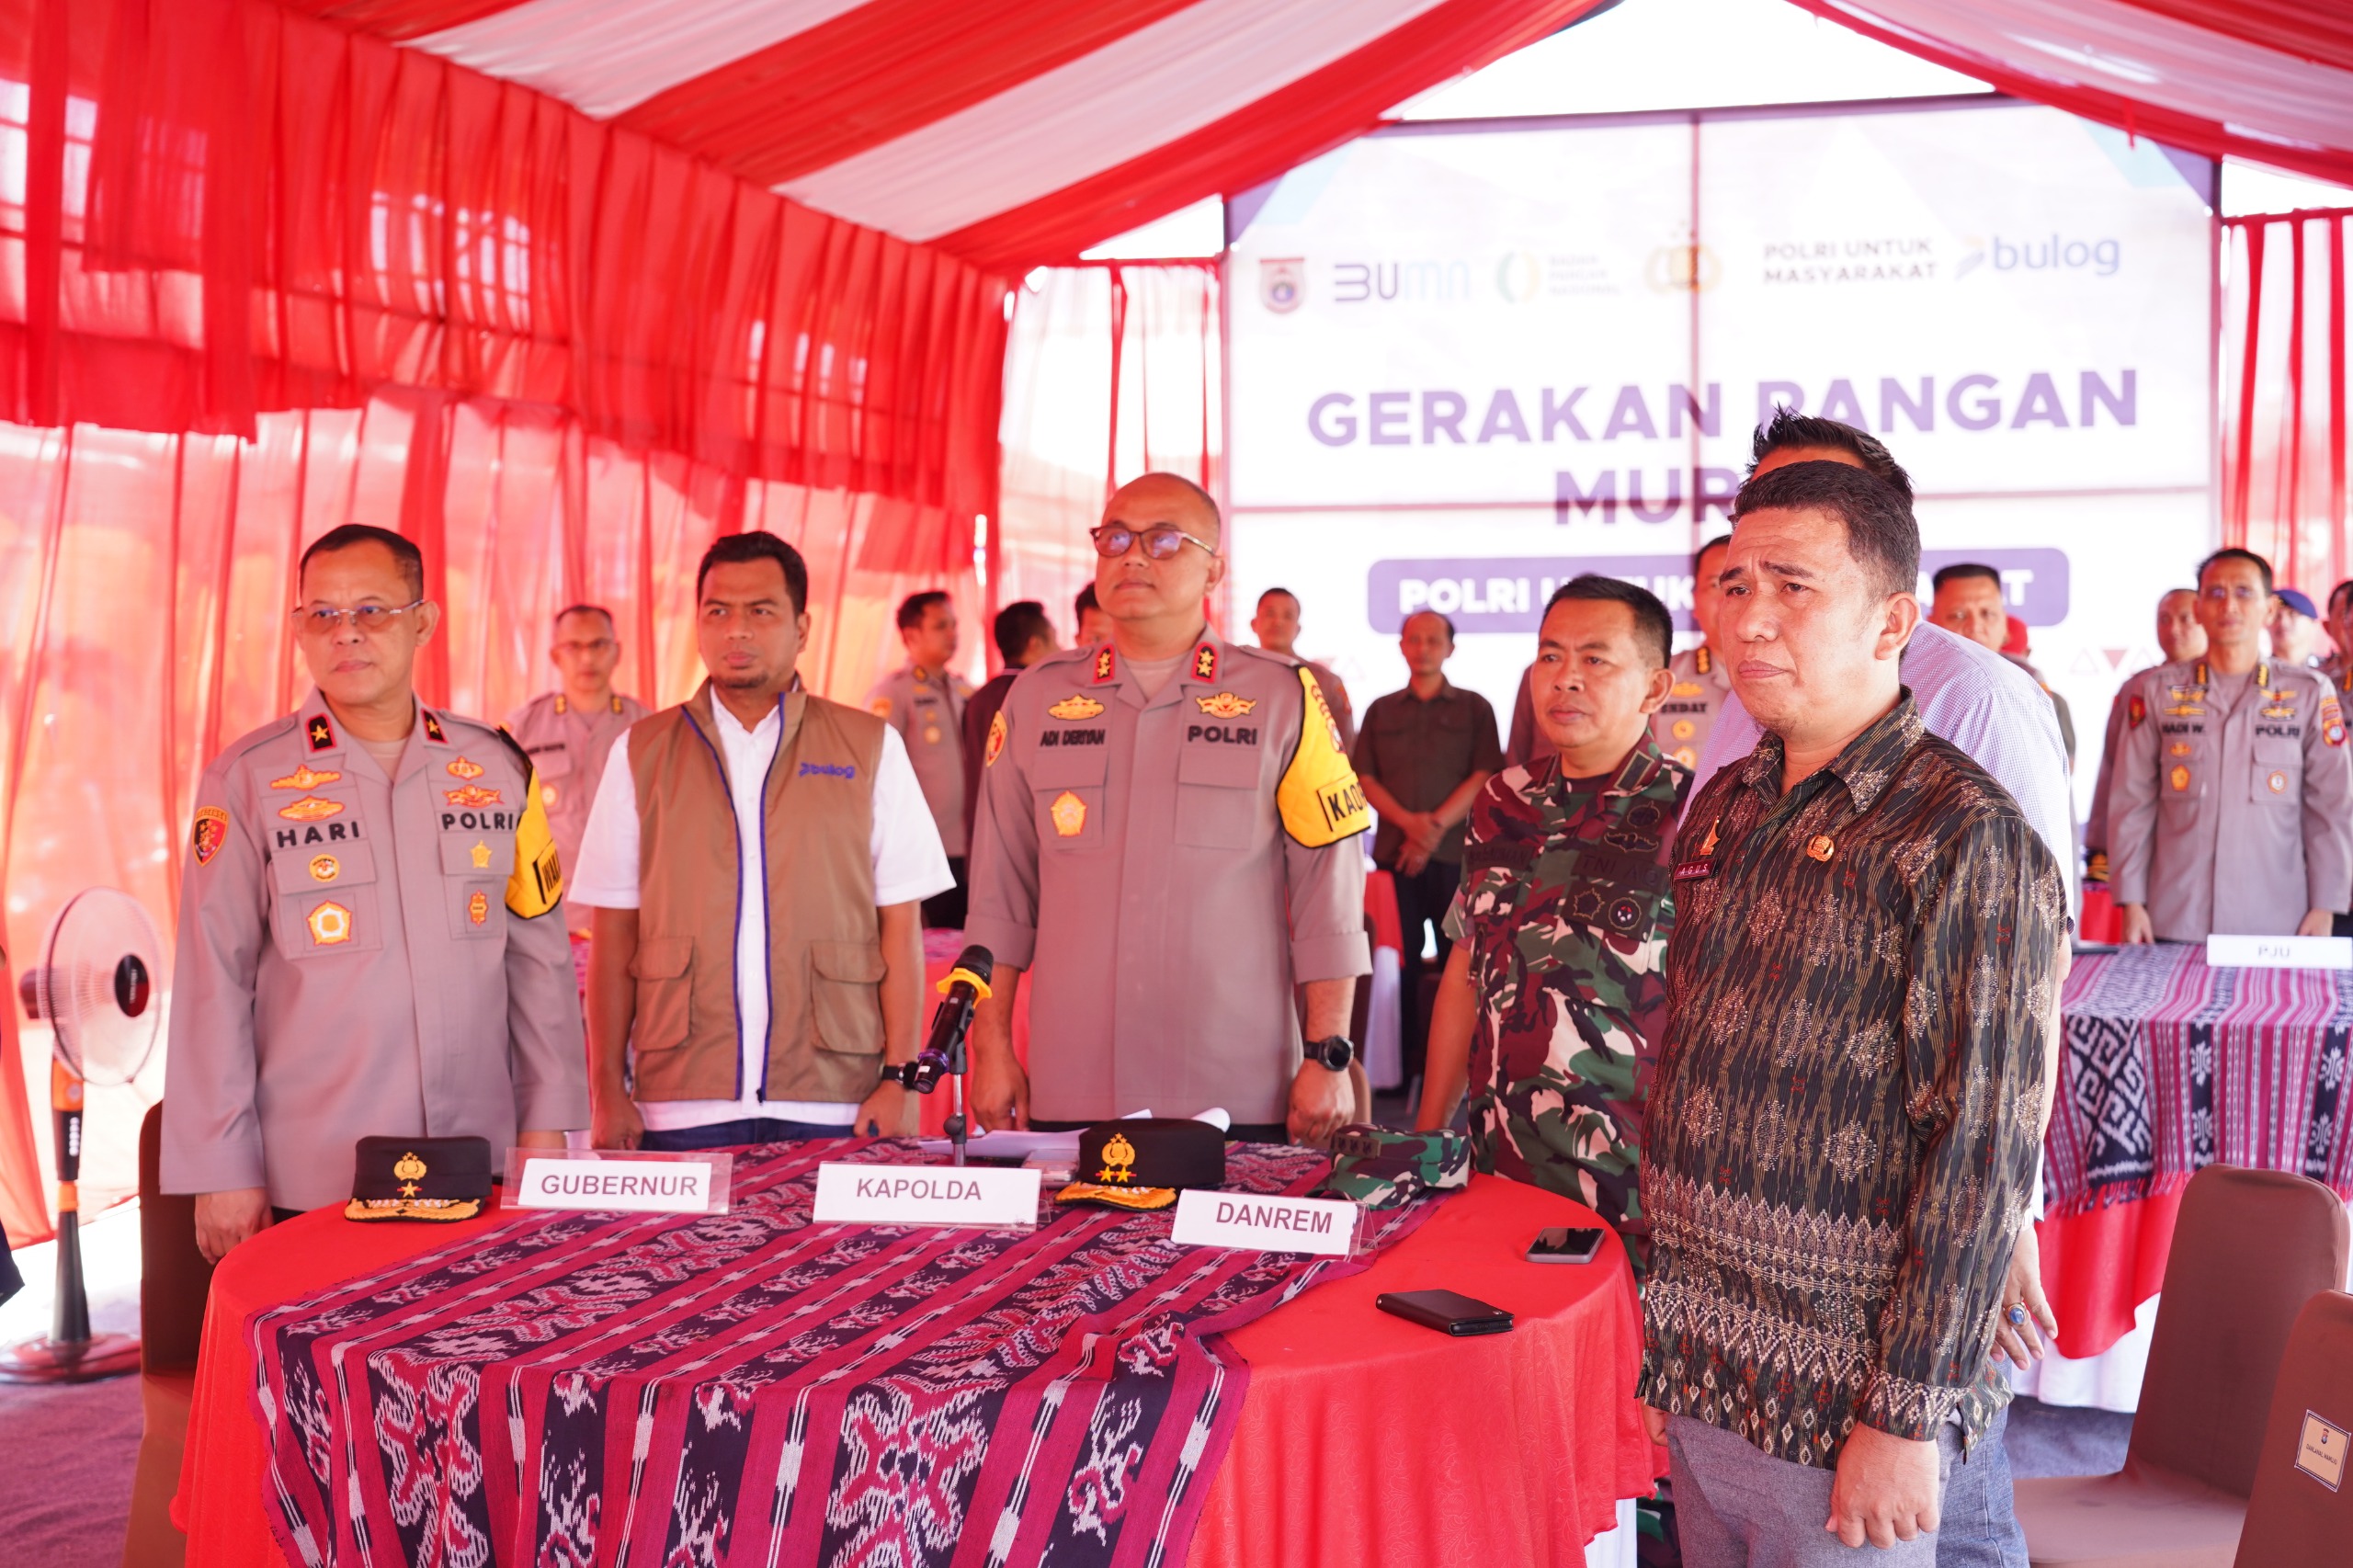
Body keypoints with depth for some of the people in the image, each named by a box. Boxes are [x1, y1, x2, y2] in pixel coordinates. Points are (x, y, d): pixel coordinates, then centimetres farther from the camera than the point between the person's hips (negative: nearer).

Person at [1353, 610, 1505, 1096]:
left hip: (1456, 852, -2)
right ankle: (1403, 1065, 5)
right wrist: (1408, 821, -8)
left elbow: (1483, 776, 0)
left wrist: (1436, 826, -11)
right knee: (1401, 960, 0)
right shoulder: (1381, 711, 16)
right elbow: (1366, 778, 8)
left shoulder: (1474, 708, 10)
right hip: (1395, 851, 2)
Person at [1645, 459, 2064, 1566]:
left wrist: (1905, 1419, -18)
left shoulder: (1966, 840, -14)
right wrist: (1659, 1329, 13)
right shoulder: (1722, 810, 8)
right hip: (1695, 1378, 7)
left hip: (1842, 1401, -6)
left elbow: (1983, 1159, -17)